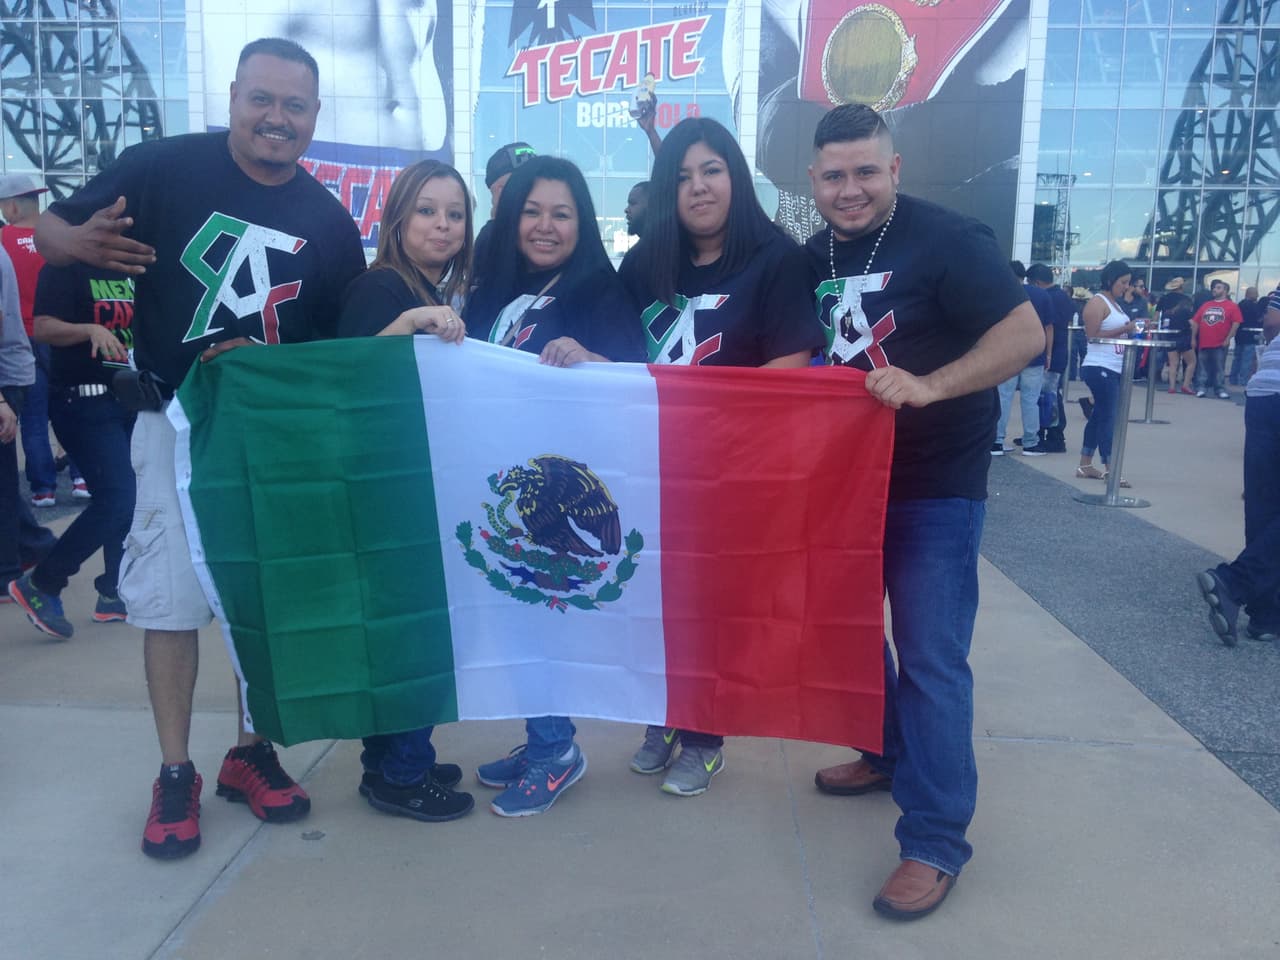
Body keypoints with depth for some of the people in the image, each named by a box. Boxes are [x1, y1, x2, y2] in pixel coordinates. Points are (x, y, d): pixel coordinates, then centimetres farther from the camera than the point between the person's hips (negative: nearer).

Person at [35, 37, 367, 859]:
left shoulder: (330, 223, 2)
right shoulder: (164, 167, -8)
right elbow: (51, 231, -5)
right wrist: (83, 243, -28)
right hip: (178, 422, -3)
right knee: (170, 597, 0)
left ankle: (250, 751, 26)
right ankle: (175, 774, 16)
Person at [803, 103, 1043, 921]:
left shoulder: (947, 240, -14)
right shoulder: (814, 256, 6)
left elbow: (1027, 334, -19)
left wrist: (925, 386, -30)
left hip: (935, 486, -7)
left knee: (930, 658, -7)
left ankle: (935, 842, 5)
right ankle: (890, 752, 41)